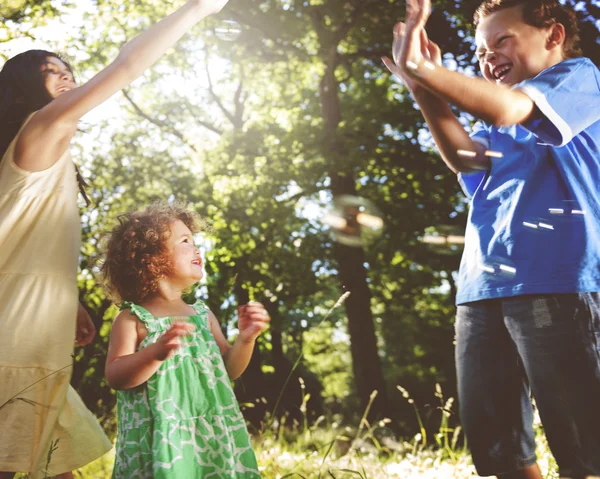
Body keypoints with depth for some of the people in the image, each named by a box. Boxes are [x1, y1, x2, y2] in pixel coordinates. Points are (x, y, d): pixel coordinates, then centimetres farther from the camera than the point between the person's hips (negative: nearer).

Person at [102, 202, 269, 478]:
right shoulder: (133, 319, -4)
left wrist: (246, 339, -4)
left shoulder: (203, 315, 11)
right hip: (160, 440, -5)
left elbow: (227, 370, 14)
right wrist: (157, 352, -28)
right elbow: (115, 377, -13)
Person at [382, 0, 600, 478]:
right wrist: (424, 92, -10)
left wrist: (422, 68, -16)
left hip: (556, 281, -7)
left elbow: (505, 109, -13)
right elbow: (467, 157, 2)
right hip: (482, 289, 7)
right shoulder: (498, 126, 26)